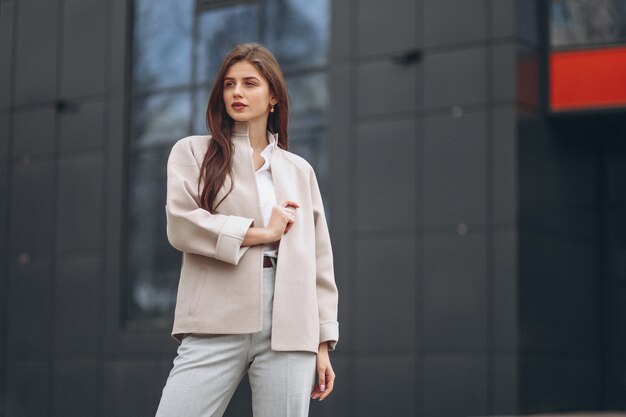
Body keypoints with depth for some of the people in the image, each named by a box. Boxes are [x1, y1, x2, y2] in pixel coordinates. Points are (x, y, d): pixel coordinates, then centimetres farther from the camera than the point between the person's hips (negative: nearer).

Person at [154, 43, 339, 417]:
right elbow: (181, 225, -5)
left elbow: (319, 261, 16)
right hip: (216, 327, -2)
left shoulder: (300, 171, 18)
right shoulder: (193, 152, 12)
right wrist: (261, 232, -3)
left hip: (290, 329, 2)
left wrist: (324, 342, 10)